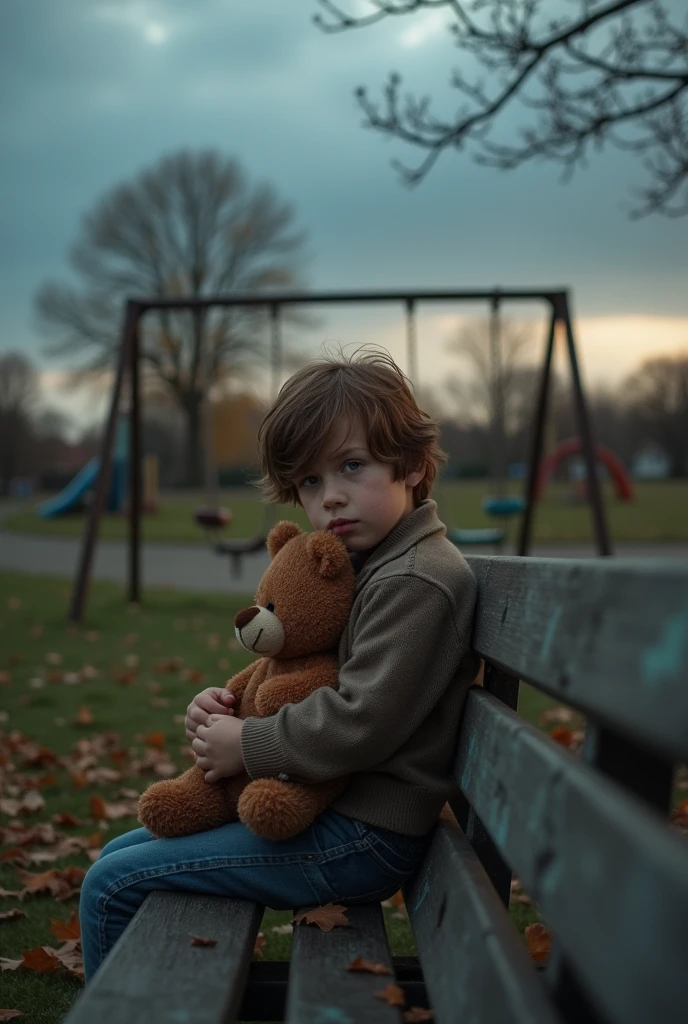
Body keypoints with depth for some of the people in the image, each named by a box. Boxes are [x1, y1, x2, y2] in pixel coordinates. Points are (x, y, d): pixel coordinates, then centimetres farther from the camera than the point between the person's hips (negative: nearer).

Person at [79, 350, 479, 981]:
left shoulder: (416, 581, -20)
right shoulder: (370, 566, 13)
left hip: (364, 838, -11)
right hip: (329, 809, 11)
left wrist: (247, 746, -13)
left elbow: (358, 723, -26)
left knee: (113, 886, -9)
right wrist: (227, 708, 1)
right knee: (119, 854, 17)